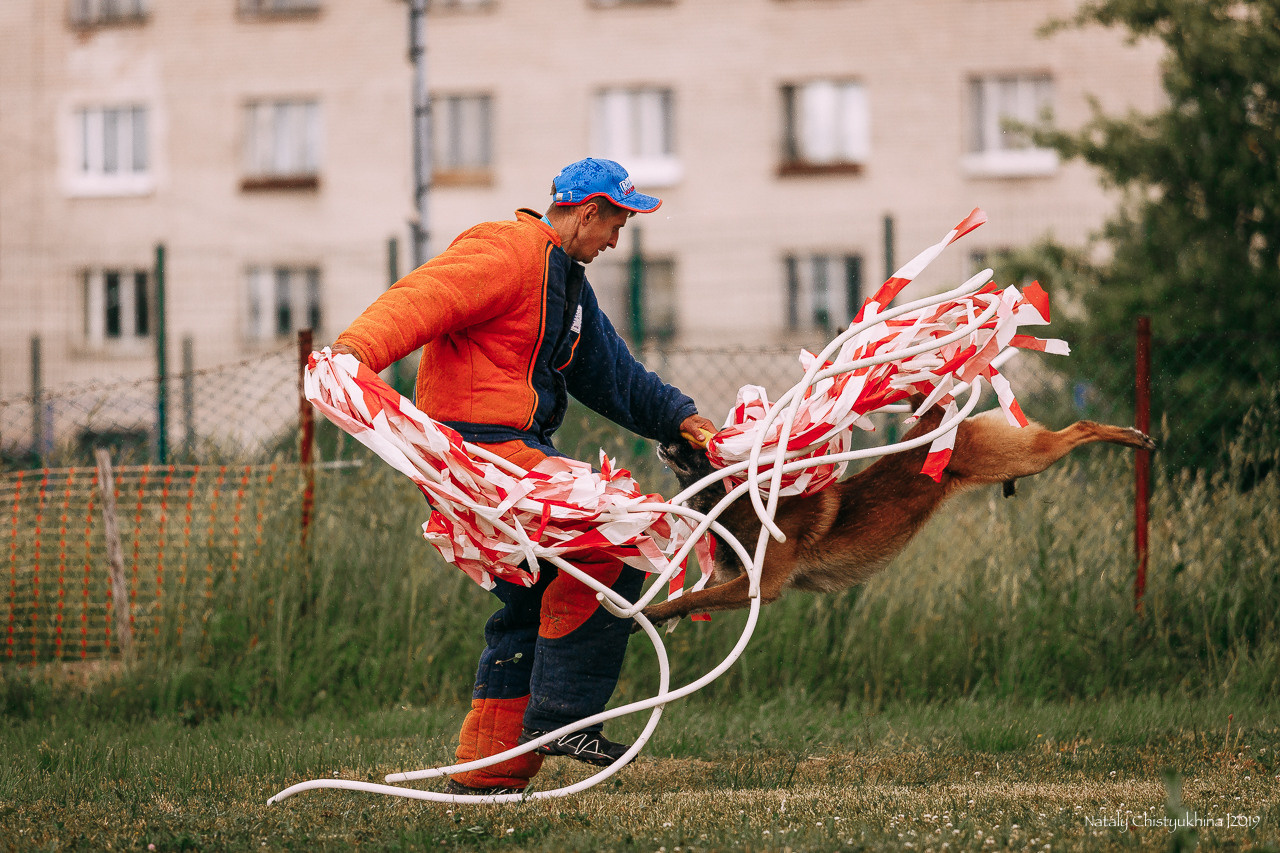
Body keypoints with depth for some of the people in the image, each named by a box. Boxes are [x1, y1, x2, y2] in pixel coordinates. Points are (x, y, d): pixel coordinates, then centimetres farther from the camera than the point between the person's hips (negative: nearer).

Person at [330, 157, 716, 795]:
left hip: (517, 449, 11)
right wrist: (357, 350, -43)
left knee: (532, 608, 14)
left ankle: (486, 769, 19)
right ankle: (559, 715, -18)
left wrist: (678, 418, 17)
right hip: (479, 447, -11)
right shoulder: (507, 252, -10)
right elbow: (421, 299, -25)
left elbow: (611, 373, 29)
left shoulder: (566, 283, 24)